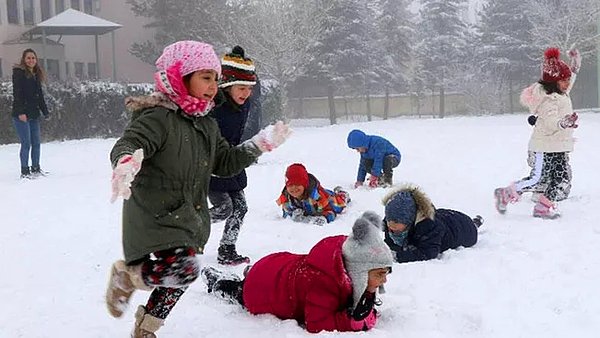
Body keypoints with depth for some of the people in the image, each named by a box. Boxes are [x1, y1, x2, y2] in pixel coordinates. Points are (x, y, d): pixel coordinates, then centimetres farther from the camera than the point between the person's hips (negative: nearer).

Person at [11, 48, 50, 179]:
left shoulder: (36, 75, 16)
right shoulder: (18, 73, -5)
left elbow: (40, 95, 20)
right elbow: (17, 94, -13)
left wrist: (45, 112, 15)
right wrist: (21, 112, -21)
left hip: (34, 114, 7)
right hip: (21, 115, -7)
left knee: (36, 143, 8)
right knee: (26, 143, -7)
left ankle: (36, 168, 18)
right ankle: (25, 171, -1)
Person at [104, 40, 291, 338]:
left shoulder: (207, 126, 10)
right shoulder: (157, 117, -17)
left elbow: (225, 162, 17)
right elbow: (127, 144, -29)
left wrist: (262, 143, 10)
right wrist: (126, 161, -53)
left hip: (190, 219, 9)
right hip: (155, 220, -9)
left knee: (175, 279, 17)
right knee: (184, 270, -26)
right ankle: (125, 275, 2)